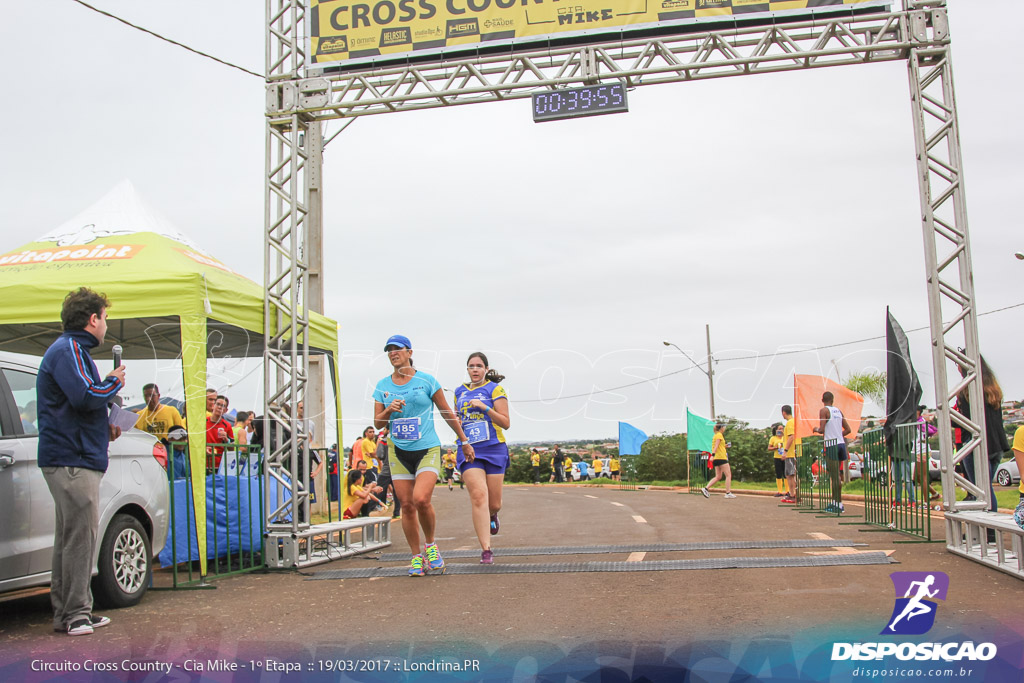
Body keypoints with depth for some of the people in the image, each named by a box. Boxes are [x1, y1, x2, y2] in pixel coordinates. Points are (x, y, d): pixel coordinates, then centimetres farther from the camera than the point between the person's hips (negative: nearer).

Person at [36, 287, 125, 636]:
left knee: (73, 537, 13)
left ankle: (70, 613, 19)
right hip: (71, 460, -11)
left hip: (75, 459, 11)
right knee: (80, 536, -9)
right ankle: (75, 613, -5)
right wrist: (115, 382, -7)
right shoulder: (68, 350, -11)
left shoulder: (74, 350, 23)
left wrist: (104, 426, 17)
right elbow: (85, 396, -24)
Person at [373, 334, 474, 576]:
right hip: (399, 452, 3)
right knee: (407, 505, 1)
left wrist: (464, 442, 12)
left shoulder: (426, 381, -1)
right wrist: (388, 410, -13)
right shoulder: (382, 386, 7)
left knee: (421, 499, -20)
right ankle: (417, 556, 16)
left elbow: (448, 413, 7)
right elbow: (377, 423, 8)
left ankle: (430, 545, 6)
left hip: (428, 450, -3)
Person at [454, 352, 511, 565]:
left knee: (494, 504, 5)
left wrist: (485, 407, -18)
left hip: (494, 450, -1)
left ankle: (492, 516, 44)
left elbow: (506, 423, -7)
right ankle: (486, 550, -15)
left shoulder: (495, 389, -1)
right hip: (469, 451, 2)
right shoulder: (460, 391, 12)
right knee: (478, 496, -18)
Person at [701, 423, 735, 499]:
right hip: (721, 458, -9)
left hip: (717, 459, 9)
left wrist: (724, 446, 17)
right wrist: (713, 455, -28)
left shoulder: (715, 435, 19)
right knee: (728, 475, -2)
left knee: (718, 477, 8)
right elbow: (716, 446, -19)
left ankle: (705, 489, -2)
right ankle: (728, 493, -2)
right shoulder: (719, 435, -8)